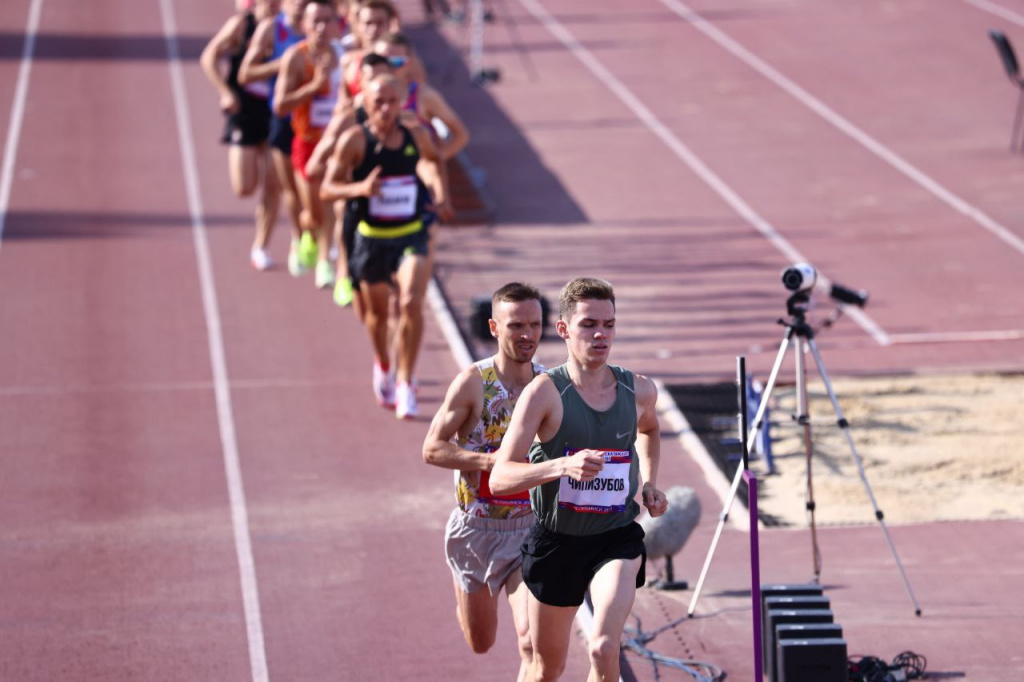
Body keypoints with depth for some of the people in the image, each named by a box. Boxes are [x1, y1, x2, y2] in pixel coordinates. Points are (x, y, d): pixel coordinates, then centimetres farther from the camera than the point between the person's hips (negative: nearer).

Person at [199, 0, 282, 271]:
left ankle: (260, 247, 11)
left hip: (274, 114, 2)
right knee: (244, 188, -8)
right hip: (243, 113, -2)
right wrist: (226, 92, -11)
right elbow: (209, 58, -3)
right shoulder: (241, 24, -6)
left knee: (273, 186, -1)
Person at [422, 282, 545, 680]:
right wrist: (493, 460, -25)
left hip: (529, 529, 1)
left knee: (534, 642, -19)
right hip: (475, 528, -1)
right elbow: (432, 449, -12)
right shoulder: (473, 383, -12)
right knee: (480, 643, 20)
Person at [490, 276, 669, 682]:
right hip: (555, 541, -1)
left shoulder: (638, 390, -2)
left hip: (618, 538, 1)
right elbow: (499, 479, -21)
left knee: (604, 648, -24)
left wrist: (649, 484, 10)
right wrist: (562, 466, -37)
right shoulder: (545, 392, -14)